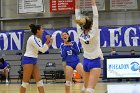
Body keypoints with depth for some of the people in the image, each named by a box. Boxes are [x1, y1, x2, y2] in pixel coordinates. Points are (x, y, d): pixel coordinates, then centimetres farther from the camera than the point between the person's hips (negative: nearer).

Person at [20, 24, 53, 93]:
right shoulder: (33, 38, -15)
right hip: (28, 60, -10)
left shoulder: (38, 39, 13)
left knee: (39, 80, 4)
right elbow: (42, 49, -18)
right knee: (25, 82, -7)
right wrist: (47, 41, -8)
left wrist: (49, 43, 7)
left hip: (33, 61, 10)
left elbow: (43, 49, 17)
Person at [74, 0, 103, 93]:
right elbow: (95, 15, -19)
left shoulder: (80, 33, -6)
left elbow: (78, 17, -2)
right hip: (95, 62, -6)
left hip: (86, 61, 6)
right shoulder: (94, 32, -18)